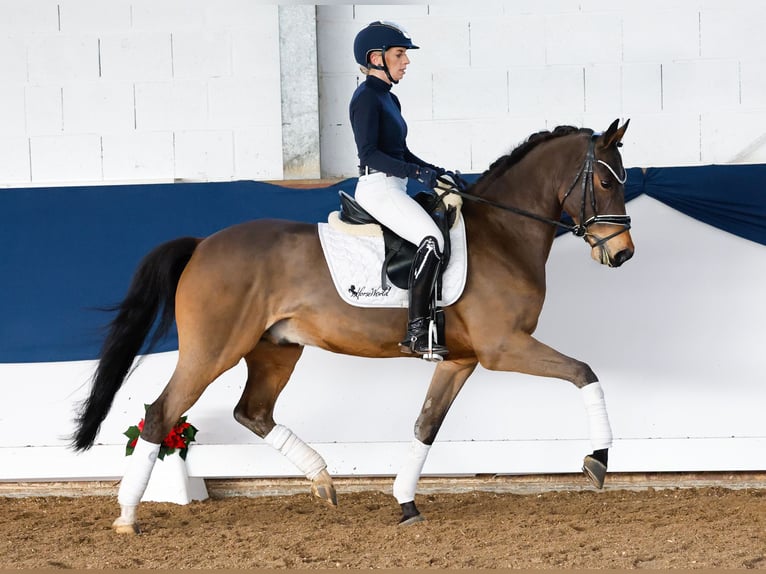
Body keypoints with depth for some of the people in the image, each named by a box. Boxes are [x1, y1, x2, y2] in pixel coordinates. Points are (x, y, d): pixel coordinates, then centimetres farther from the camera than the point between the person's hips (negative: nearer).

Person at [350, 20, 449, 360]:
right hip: (378, 188, -11)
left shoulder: (389, 99, 19)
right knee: (432, 241, -26)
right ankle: (417, 331, -27)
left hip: (394, 189, 11)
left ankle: (415, 336, 6)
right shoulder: (367, 97, -11)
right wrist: (417, 173, -25)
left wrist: (434, 171, 11)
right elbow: (369, 154, -19)